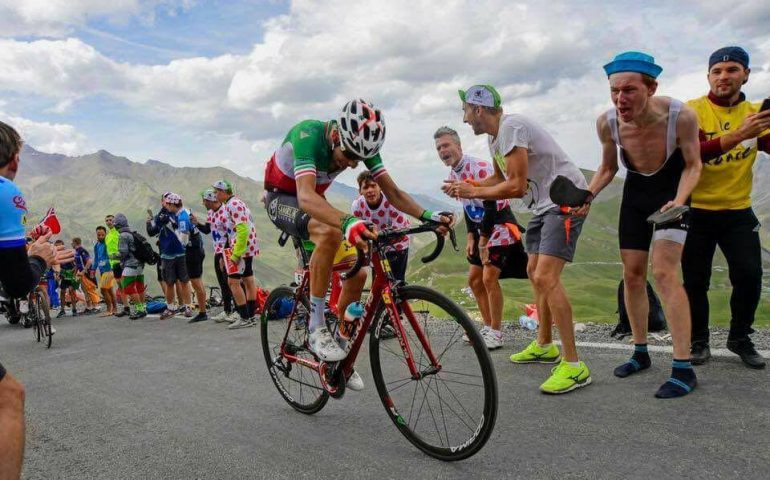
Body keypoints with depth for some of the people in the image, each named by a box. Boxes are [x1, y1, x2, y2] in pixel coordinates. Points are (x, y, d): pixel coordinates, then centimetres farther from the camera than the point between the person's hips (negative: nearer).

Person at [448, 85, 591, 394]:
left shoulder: (511, 127, -20)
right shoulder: (494, 136, 11)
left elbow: (516, 186, -23)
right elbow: (499, 178, 21)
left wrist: (474, 192, -12)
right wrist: (464, 186, 8)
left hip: (565, 199, -11)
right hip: (544, 203, 11)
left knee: (545, 278, -19)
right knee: (534, 271, 17)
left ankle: (573, 366, -13)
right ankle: (544, 346, 33)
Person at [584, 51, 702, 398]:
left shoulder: (680, 116, -29)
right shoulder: (607, 123, -19)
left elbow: (693, 165, -12)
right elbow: (607, 168, -1)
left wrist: (679, 200, -29)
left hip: (671, 191, -4)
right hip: (635, 192, 4)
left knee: (664, 272, -18)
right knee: (632, 275, 6)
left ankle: (683, 369, -10)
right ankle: (640, 353, 24)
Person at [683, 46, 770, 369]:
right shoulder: (692, 111, -10)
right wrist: (737, 136, -37)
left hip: (738, 211, 3)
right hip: (697, 211, -3)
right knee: (696, 281, 4)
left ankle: (740, 338, 21)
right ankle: (699, 341, 23)